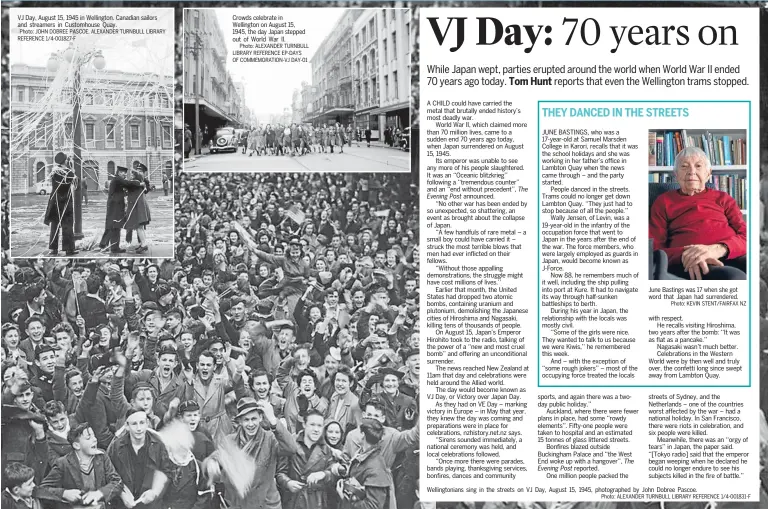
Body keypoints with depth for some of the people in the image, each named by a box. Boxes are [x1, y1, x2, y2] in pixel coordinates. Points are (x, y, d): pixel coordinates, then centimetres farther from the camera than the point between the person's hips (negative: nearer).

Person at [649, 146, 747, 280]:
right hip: (689, 264, -4)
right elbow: (653, 249, 10)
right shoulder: (664, 202, 19)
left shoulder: (723, 198, 25)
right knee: (734, 276, -38)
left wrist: (719, 249, -14)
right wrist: (684, 256, -13)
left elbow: (745, 236, 10)